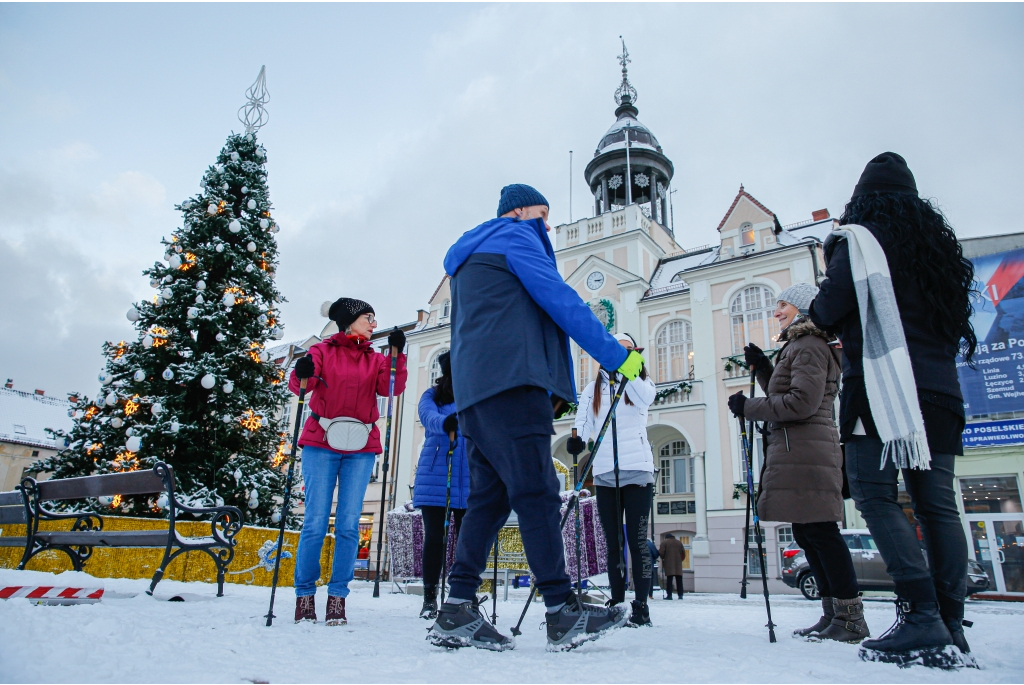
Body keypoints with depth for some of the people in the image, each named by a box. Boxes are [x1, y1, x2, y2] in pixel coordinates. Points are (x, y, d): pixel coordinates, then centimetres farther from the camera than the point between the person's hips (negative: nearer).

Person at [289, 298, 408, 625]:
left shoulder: (375, 359, 15)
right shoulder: (323, 351, 7)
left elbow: (391, 388, -2)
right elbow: (298, 385, -8)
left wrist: (396, 354, -14)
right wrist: (302, 374, -31)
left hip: (360, 450, 3)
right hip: (320, 445, -2)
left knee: (349, 525, -1)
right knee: (316, 523, -4)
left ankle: (338, 597, 6)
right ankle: (304, 594, 8)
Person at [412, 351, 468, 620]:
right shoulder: (433, 395, 6)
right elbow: (428, 416, -15)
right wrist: (445, 422, -38)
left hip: (469, 482, 2)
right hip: (435, 479, -1)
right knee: (435, 538, 1)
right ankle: (429, 598, 12)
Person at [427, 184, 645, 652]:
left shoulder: (469, 256, 33)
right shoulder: (515, 236, 5)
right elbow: (561, 300, -5)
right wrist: (617, 355, -1)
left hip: (475, 388, 10)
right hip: (511, 380, -9)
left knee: (489, 496, 5)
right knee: (536, 492, -12)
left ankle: (458, 612, 3)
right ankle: (562, 611, -11)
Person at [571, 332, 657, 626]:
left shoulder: (641, 381, 12)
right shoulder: (593, 388, 15)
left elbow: (645, 399, -12)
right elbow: (584, 420, 3)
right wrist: (577, 438, -17)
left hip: (637, 470, -2)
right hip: (605, 473, 2)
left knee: (637, 541, -6)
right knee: (612, 542, 7)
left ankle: (641, 605, -1)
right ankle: (616, 602, 14)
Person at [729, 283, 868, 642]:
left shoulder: (810, 346, -8)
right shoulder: (796, 347, 24)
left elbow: (802, 402, -18)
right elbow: (783, 396, 26)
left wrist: (748, 407, -12)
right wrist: (761, 367, 16)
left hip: (806, 452, -11)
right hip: (794, 454, 11)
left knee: (820, 532, -9)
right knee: (807, 533, 11)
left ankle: (851, 617, -2)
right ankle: (833, 613, 17)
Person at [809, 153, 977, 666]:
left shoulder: (858, 240, 0)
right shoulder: (937, 241, 22)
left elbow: (828, 312, -7)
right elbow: (958, 321, 25)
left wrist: (817, 311, 14)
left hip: (881, 384, -7)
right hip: (940, 391, 7)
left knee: (874, 495, -9)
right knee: (936, 503, 4)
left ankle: (920, 615, -17)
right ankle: (951, 623, 4)